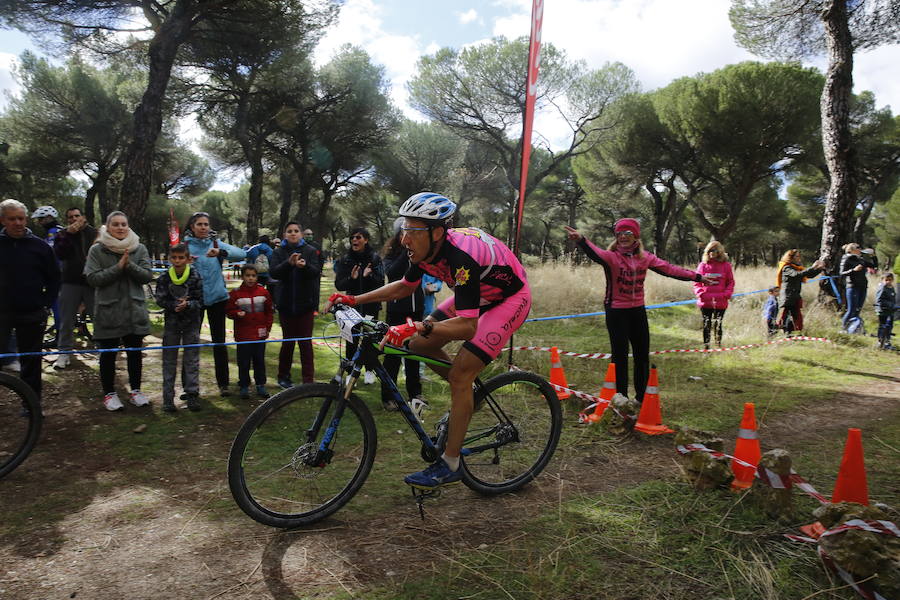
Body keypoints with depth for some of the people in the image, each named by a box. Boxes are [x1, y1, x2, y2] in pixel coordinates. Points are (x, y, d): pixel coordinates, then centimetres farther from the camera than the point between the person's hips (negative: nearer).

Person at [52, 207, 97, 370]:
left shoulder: (94, 233, 5)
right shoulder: (63, 234, 6)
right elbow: (59, 254, -11)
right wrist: (69, 234, -17)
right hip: (71, 282, 1)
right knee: (66, 320, 6)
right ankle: (64, 353, 15)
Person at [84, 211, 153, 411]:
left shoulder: (139, 249, 4)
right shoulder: (97, 250, -2)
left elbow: (147, 275, -4)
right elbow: (93, 278, -11)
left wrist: (129, 265, -19)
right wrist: (118, 267, -18)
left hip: (135, 310, 2)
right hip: (108, 311, -2)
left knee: (135, 352, 11)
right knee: (108, 353, 7)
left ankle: (135, 390, 25)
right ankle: (109, 393, 21)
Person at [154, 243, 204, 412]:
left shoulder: (195, 276, -9)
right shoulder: (164, 277, -6)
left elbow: (199, 301, -8)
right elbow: (160, 300, -7)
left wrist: (187, 304, -27)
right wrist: (175, 305, -23)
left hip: (191, 322, -1)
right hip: (171, 322, 1)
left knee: (191, 359, 4)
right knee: (169, 359, 5)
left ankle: (192, 394, 12)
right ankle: (168, 397, 12)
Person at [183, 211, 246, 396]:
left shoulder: (217, 243, 1)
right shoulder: (186, 245, 1)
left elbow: (241, 253, -14)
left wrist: (220, 252, -30)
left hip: (216, 297, 0)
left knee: (219, 341, 3)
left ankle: (223, 383, 11)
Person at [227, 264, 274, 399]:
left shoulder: (263, 292, 3)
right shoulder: (235, 293, -3)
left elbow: (269, 312, 11)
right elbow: (229, 311, 2)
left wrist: (267, 328, 7)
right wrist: (237, 313, -19)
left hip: (260, 334, 2)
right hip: (243, 334, -2)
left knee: (260, 361, 10)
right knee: (244, 362, 4)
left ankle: (261, 385, 20)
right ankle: (244, 387, 16)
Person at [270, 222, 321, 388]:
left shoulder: (310, 251, 3)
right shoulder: (279, 252, 4)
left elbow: (316, 271, -10)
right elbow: (274, 272, -11)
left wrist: (305, 266, -32)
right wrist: (289, 263, -29)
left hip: (305, 303, -1)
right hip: (286, 303, 1)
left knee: (306, 341, -1)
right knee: (288, 341, 7)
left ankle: (308, 379, 4)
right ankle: (283, 376, 23)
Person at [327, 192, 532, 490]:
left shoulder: (461, 257, -37)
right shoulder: (426, 249, -13)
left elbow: (467, 327, -43)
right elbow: (405, 287, 7)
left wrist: (418, 327, -54)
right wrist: (354, 299, 0)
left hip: (509, 298, -8)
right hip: (473, 293, 8)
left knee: (460, 373, -17)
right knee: (419, 345, -1)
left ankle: (450, 464, -5)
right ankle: (469, 392, 21)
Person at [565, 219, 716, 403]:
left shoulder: (645, 257, 3)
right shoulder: (611, 256, -12)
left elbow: (669, 269, 10)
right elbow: (595, 253, -33)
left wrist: (697, 277, 13)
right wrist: (581, 240, -54)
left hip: (638, 311, 5)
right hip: (617, 313, -5)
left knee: (642, 355, 14)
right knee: (620, 356, 2)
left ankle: (642, 397, 30)